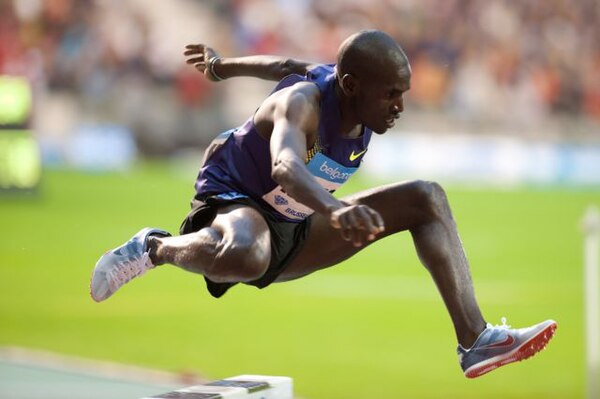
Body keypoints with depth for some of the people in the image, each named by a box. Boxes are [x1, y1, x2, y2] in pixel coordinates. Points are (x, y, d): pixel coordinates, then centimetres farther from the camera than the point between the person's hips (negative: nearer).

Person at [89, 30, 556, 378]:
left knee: (426, 198, -4)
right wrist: (335, 209, -73)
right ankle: (157, 248, -12)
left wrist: (223, 67, 34)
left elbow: (287, 66, 16)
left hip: (294, 234, 8)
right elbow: (285, 167, -52)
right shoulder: (302, 102, -29)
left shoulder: (357, 98, -4)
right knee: (244, 256, -48)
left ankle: (475, 339, -15)